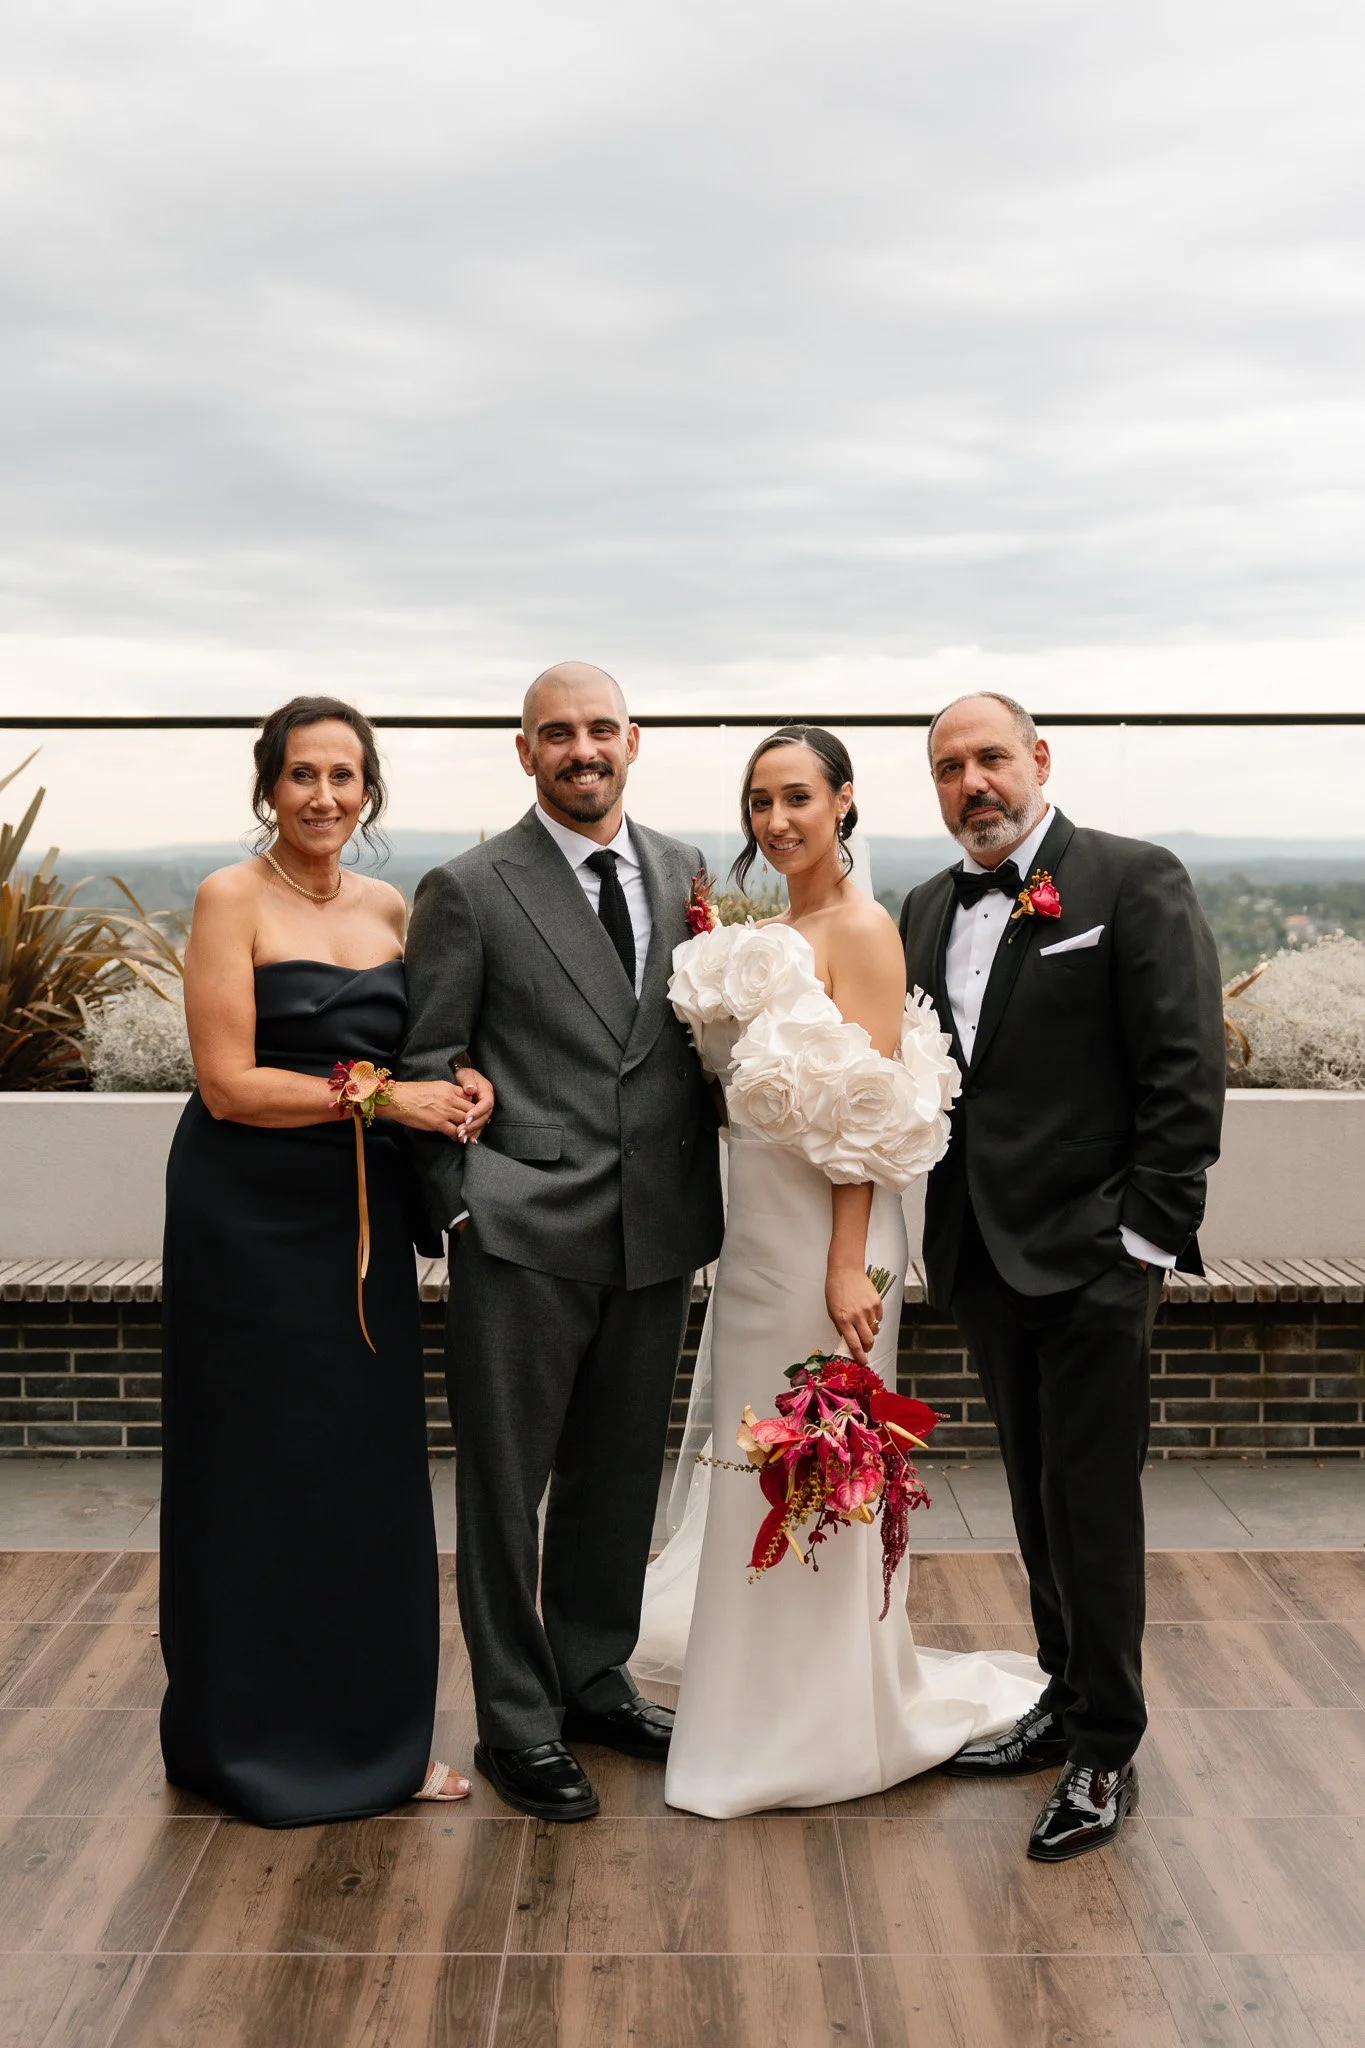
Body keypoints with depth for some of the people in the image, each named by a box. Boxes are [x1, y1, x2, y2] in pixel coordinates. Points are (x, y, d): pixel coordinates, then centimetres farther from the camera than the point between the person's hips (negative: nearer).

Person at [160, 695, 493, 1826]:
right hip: (251, 1214, -5)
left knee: (375, 1470, 8)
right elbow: (230, 1084, -13)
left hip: (363, 1214, 5)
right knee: (259, 1471, 5)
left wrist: (455, 1086, -3)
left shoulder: (390, 907, 9)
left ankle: (376, 1728, 24)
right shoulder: (232, 898, -8)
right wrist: (383, 1097, -16)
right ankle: (251, 1738, 24)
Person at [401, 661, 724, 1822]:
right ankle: (517, 1722, 22)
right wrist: (460, 1207, -8)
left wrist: (702, 1194, 6)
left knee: (621, 1477, 17)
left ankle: (594, 1682, 36)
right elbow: (422, 1066, -4)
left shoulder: (686, 876, 8)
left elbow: (710, 1033, 13)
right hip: (527, 1241, -5)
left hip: (659, 1235, 5)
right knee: (507, 1487, 6)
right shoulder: (470, 890, -6)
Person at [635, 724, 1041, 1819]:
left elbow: (869, 1120, -19)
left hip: (825, 1236, -9)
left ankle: (826, 1724, 22)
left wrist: (848, 1268, -23)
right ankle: (764, 1696, 37)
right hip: (757, 1230, 9)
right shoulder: (774, 932, 12)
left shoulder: (863, 928, -13)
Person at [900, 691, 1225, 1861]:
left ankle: (1107, 1753, 19)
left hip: (1091, 1258, -6)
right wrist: (941, 1233, 1)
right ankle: (1066, 1702, 34)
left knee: (1093, 1508, 3)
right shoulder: (928, 910, 11)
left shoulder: (1135, 882, -8)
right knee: (1038, 1501, 18)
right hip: (984, 1258, 6)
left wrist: (1147, 1237, -15)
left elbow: (1186, 1073, -12)